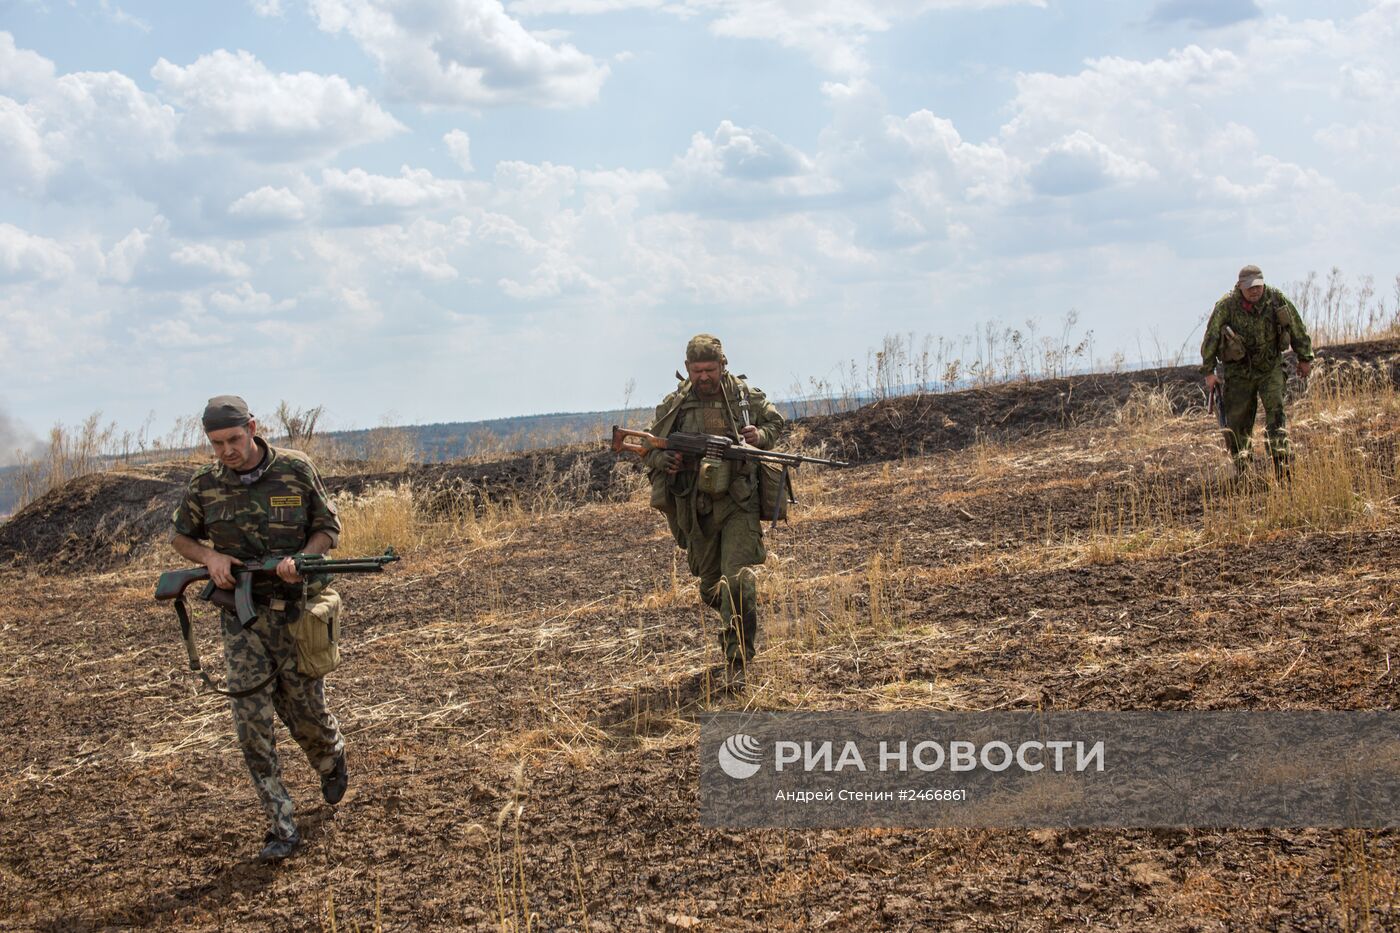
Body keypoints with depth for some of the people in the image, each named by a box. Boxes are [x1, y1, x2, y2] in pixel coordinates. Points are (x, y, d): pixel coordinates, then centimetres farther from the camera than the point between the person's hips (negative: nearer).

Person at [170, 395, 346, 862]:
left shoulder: (295, 470, -8)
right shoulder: (205, 485, -2)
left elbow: (328, 528, 0)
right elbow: (180, 536, 13)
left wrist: (300, 560, -20)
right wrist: (210, 557, -9)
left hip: (295, 610, -1)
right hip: (242, 618, 1)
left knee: (305, 710, 7)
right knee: (252, 720, -6)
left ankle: (331, 759, 44)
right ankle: (282, 828, -1)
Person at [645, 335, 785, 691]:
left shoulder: (745, 395, -1)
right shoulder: (674, 405, -1)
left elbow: (775, 422, 15)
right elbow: (650, 448, 8)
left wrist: (759, 436, -8)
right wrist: (664, 460, -15)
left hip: (739, 504, -2)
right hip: (696, 509, 2)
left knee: (738, 580, -17)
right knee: (711, 587, 15)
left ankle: (737, 662, -14)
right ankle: (737, 626, 46)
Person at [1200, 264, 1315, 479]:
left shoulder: (1277, 299, -9)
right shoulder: (1226, 306, -14)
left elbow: (1297, 328, 4)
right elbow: (1211, 338, -8)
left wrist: (1304, 358, 10)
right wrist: (1208, 371, -8)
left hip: (1271, 367, 0)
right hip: (1239, 371, 0)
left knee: (1275, 410, -16)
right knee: (1237, 420, 1)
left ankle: (1282, 463, -19)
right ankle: (1241, 471, 18)